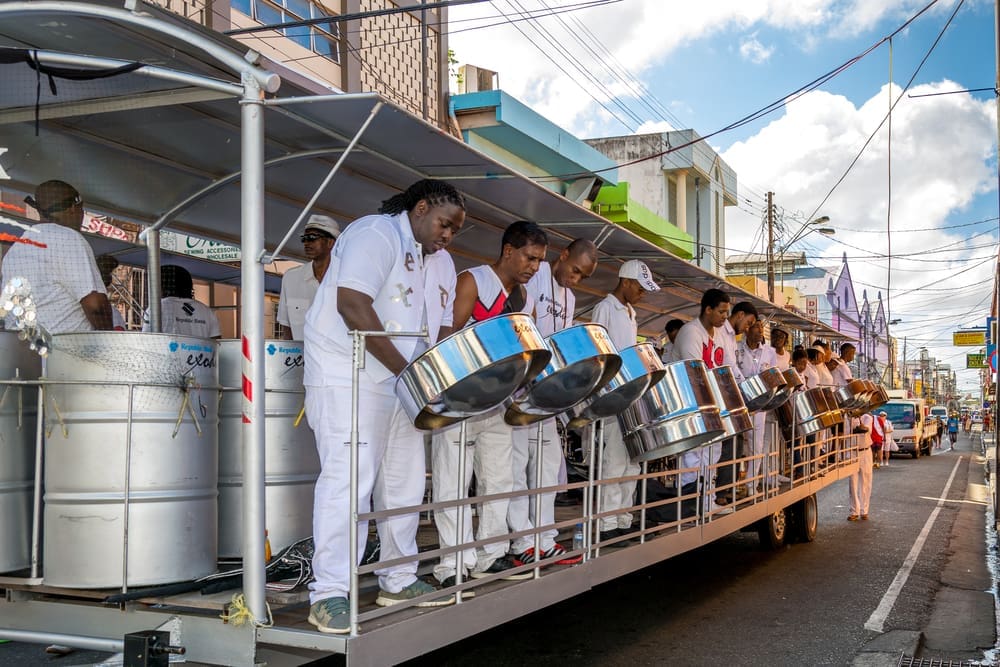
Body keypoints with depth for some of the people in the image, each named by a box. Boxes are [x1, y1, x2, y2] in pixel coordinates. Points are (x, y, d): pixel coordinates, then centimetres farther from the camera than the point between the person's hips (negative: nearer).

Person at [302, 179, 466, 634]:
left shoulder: (441, 263, 16)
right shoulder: (377, 234, -11)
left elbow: (441, 328, 15)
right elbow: (352, 305, -22)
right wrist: (405, 369, -24)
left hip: (403, 385, 9)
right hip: (349, 378, -9)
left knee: (404, 481, 11)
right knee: (349, 478, -14)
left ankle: (398, 581, 23)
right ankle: (329, 595, -11)